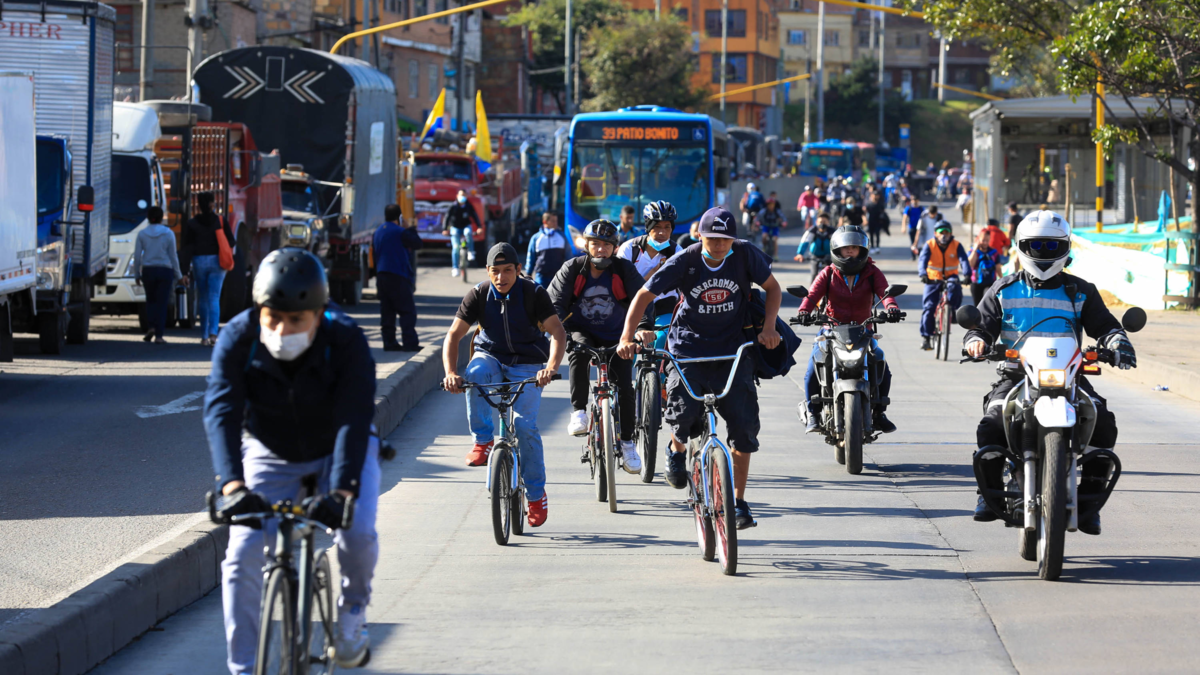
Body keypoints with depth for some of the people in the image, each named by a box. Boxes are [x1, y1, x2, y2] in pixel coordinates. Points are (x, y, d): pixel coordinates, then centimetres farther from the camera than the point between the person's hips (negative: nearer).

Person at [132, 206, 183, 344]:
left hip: (148, 270, 1)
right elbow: (173, 256, 0)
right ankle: (159, 335, -2)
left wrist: (136, 275, 9)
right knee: (162, 302, 3)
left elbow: (137, 256, 0)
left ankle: (152, 326, -4)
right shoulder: (168, 234, -2)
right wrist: (178, 275, 9)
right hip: (165, 270, -1)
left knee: (151, 300, 18)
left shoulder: (142, 234, 0)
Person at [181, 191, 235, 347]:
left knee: (202, 299, 11)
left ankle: (204, 336, 15)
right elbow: (231, 242, 4)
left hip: (199, 262, 0)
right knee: (214, 299, -4)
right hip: (217, 262, 0)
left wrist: (183, 269, -5)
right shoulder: (222, 222, 0)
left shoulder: (191, 224, -1)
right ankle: (213, 333, -23)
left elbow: (187, 248, -5)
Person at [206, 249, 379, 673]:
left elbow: (353, 420, -37)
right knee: (243, 552, -15)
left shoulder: (346, 341, -29)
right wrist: (232, 486, -52)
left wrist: (341, 491, -52)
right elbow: (221, 412, -36)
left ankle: (353, 611, 7)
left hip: (337, 450, -1)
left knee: (356, 532, -25)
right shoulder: (238, 340, -26)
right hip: (270, 453, 1)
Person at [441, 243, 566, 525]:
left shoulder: (534, 293, -13)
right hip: (491, 357, 2)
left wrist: (551, 367, -38)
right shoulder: (478, 295, -9)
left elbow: (557, 332, -19)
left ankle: (537, 495, -4)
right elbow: (454, 335, -11)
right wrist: (451, 372, -28)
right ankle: (483, 440, -22)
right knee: (476, 374, -36)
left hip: (526, 366, -2)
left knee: (524, 425, -18)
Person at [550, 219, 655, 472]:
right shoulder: (573, 269, -8)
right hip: (582, 331, -1)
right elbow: (556, 302, -14)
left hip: (615, 337, 1)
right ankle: (579, 412, -28)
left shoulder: (625, 270, -9)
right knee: (580, 351, -36)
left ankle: (627, 442, 9)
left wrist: (645, 327, -34)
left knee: (625, 387, -10)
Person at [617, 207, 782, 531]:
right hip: (688, 349, -2)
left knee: (744, 426, -5)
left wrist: (769, 328, -9)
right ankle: (677, 449, 16)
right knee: (684, 413, -23)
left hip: (732, 351, 2)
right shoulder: (685, 261, -12)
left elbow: (772, 288, 6)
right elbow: (644, 296, -9)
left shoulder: (745, 255, -8)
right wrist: (627, 337, -21)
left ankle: (738, 500, 9)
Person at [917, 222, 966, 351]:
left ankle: (952, 310, -15)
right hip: (933, 279, 0)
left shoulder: (956, 245, -7)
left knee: (954, 287, -36)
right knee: (929, 307, -12)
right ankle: (925, 337, -5)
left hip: (950, 277, 0)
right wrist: (923, 274, -44)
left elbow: (963, 260, -21)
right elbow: (922, 260, -24)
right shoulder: (929, 245, -9)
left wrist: (967, 274, -41)